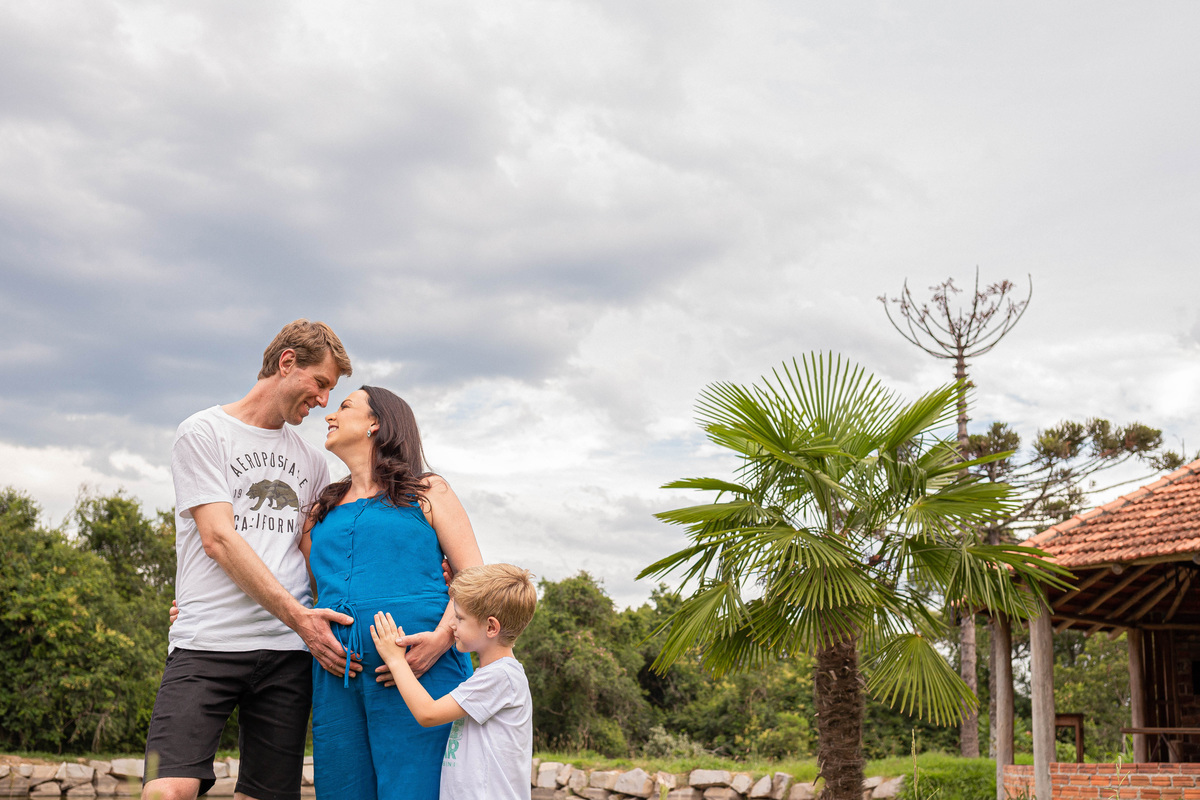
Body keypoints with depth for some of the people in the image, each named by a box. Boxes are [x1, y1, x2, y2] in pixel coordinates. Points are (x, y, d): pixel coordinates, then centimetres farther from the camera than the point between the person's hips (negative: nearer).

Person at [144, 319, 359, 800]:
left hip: (288, 652, 5)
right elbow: (218, 539, -7)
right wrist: (298, 616, -15)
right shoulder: (204, 432, 4)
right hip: (207, 643, -4)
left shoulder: (311, 461, 20)